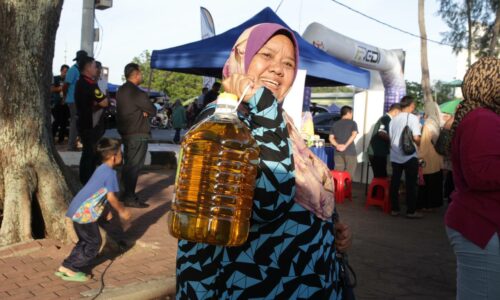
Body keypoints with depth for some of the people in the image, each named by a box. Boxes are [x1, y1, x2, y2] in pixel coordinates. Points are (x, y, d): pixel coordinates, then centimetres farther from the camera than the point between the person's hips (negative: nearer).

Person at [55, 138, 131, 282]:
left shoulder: (101, 169, 15)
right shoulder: (110, 173, -14)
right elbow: (111, 197, -16)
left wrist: (107, 210, 27)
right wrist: (122, 211, -2)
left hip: (78, 209, 9)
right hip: (85, 213, -9)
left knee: (85, 241, 21)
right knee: (94, 243, 3)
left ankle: (65, 267, 24)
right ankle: (71, 270, 7)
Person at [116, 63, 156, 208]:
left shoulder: (121, 90, 11)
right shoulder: (137, 92, -18)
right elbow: (153, 111, -12)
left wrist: (142, 110, -2)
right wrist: (146, 110, 7)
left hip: (125, 131, 10)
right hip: (138, 133, -10)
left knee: (128, 164, 17)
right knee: (134, 165, -5)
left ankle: (126, 193, 26)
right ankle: (130, 198, -3)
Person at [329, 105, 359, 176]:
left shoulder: (335, 124, 15)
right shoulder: (352, 123, 4)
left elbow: (331, 138, 5)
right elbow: (354, 135, -11)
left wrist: (337, 145, -7)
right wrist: (346, 145, -13)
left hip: (338, 152, 4)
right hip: (350, 152, -4)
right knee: (349, 175, -2)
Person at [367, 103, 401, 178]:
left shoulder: (385, 118, 20)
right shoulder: (387, 119, -11)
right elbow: (382, 133, -26)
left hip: (377, 153, 10)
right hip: (377, 153, -10)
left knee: (380, 176, 11)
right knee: (381, 177, -7)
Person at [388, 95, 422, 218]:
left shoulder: (394, 119, 8)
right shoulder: (413, 118, -8)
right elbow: (416, 138, -15)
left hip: (395, 156, 5)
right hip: (409, 156, -5)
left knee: (395, 183, 9)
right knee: (410, 184, 2)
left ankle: (394, 209, 14)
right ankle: (411, 211, 5)